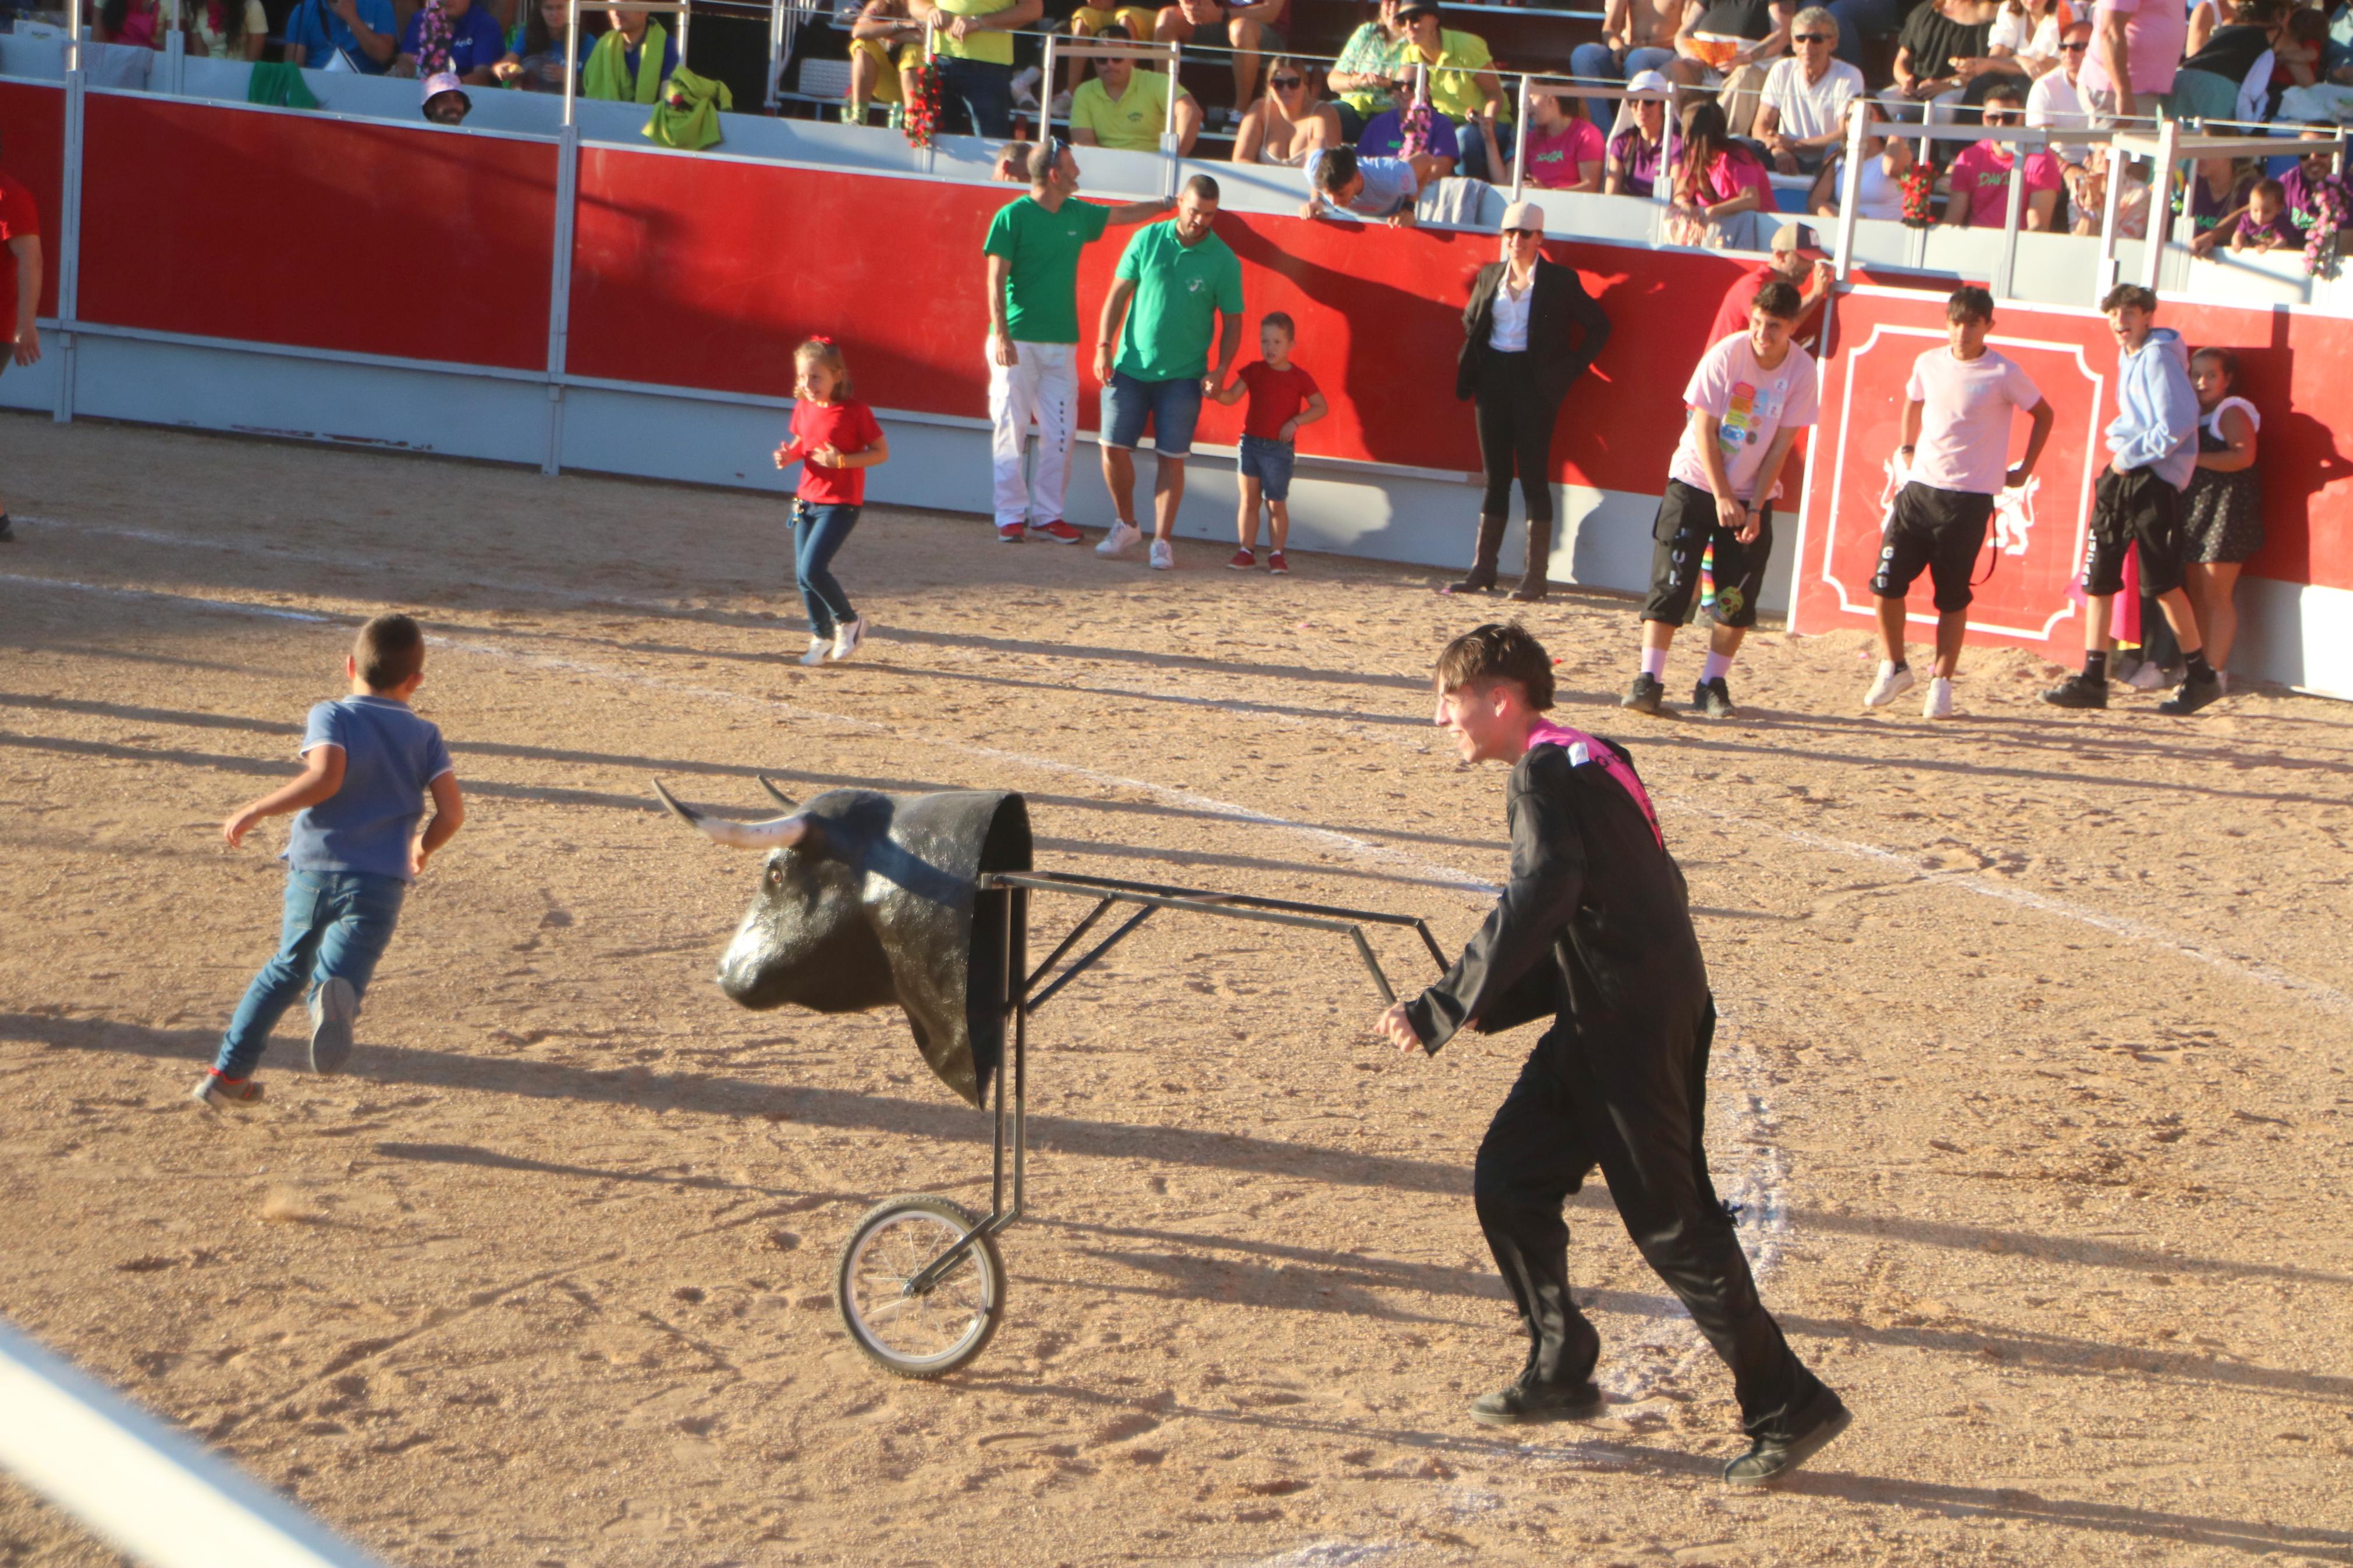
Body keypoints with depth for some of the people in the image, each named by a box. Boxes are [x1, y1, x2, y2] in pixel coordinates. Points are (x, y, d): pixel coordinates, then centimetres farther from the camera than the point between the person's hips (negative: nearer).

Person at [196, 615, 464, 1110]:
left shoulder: (330, 716, 4)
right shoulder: (425, 737, 11)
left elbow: (325, 779, -15)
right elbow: (452, 812, 1)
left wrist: (253, 811, -8)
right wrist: (422, 850, 21)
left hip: (311, 872, 1)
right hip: (379, 883, -1)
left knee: (287, 968, 22)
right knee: (342, 973, -8)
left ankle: (227, 1074, 27)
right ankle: (336, 999, -48)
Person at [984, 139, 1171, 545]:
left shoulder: (1078, 214, 11)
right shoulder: (1012, 217, -7)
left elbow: (1125, 214, 29)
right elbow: (996, 280, -9)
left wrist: (1168, 203, 33)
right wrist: (1001, 335, -16)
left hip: (1061, 344, 6)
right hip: (1017, 342, -6)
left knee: (1060, 433, 2)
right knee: (1011, 430, -3)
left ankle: (1048, 514, 10)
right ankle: (1011, 515, 2)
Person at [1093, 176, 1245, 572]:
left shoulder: (1224, 261, -4)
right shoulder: (1147, 239, 0)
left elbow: (1232, 322, 1)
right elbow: (1118, 293, 6)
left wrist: (1220, 371, -11)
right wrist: (1104, 345, -2)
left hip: (1183, 375, -2)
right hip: (1130, 367, 2)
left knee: (1171, 458, -3)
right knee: (1114, 448, 1)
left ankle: (1162, 541, 7)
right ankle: (1126, 526, 21)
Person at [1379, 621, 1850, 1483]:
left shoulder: (1545, 771, -14)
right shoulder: (1584, 761, 16)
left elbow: (1541, 897, -28)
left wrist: (1443, 1009, -27)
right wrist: (1488, 1006, 11)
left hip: (1634, 1024, -10)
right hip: (1604, 1018, 10)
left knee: (1670, 1220, -4)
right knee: (1508, 1180, 13)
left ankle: (1790, 1408, 3)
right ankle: (1561, 1373, 23)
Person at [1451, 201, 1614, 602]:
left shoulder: (1560, 281, -4)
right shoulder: (1490, 276, 9)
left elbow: (1598, 326, 0)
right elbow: (1470, 322, 24)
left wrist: (1569, 370, -6)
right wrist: (1471, 368, 11)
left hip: (1535, 384, -4)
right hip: (1493, 380, 4)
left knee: (1534, 478, -4)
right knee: (1496, 476, 8)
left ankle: (1534, 576, -1)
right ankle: (1482, 569, 11)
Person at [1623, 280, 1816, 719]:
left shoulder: (1801, 370, -11)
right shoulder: (1726, 355, -16)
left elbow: (1781, 445, -7)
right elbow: (1704, 429, -13)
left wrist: (1755, 507, -12)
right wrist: (1723, 498, -15)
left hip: (1753, 495, 2)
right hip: (1696, 484, -2)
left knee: (1738, 597, -2)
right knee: (1671, 584, -8)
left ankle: (1712, 685, 9)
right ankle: (1648, 681, -6)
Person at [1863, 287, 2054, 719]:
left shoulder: (2004, 374, -6)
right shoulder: (1928, 364, 5)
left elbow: (2044, 415, 8)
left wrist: (2024, 471, 8)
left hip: (1969, 497, -3)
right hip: (1919, 487, 3)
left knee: (1952, 595, 1)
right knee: (1887, 582, -4)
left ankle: (1941, 683, 11)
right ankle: (1893, 667, 14)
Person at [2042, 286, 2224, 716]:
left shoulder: (2158, 358, -12)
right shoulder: (2128, 356, 15)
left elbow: (2179, 423, -20)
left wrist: (2131, 455, -15)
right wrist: (2119, 438, 9)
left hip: (2153, 478, -9)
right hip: (2122, 474, 9)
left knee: (2162, 583, -6)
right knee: (2097, 578, 5)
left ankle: (2201, 676, 6)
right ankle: (2093, 680, 8)